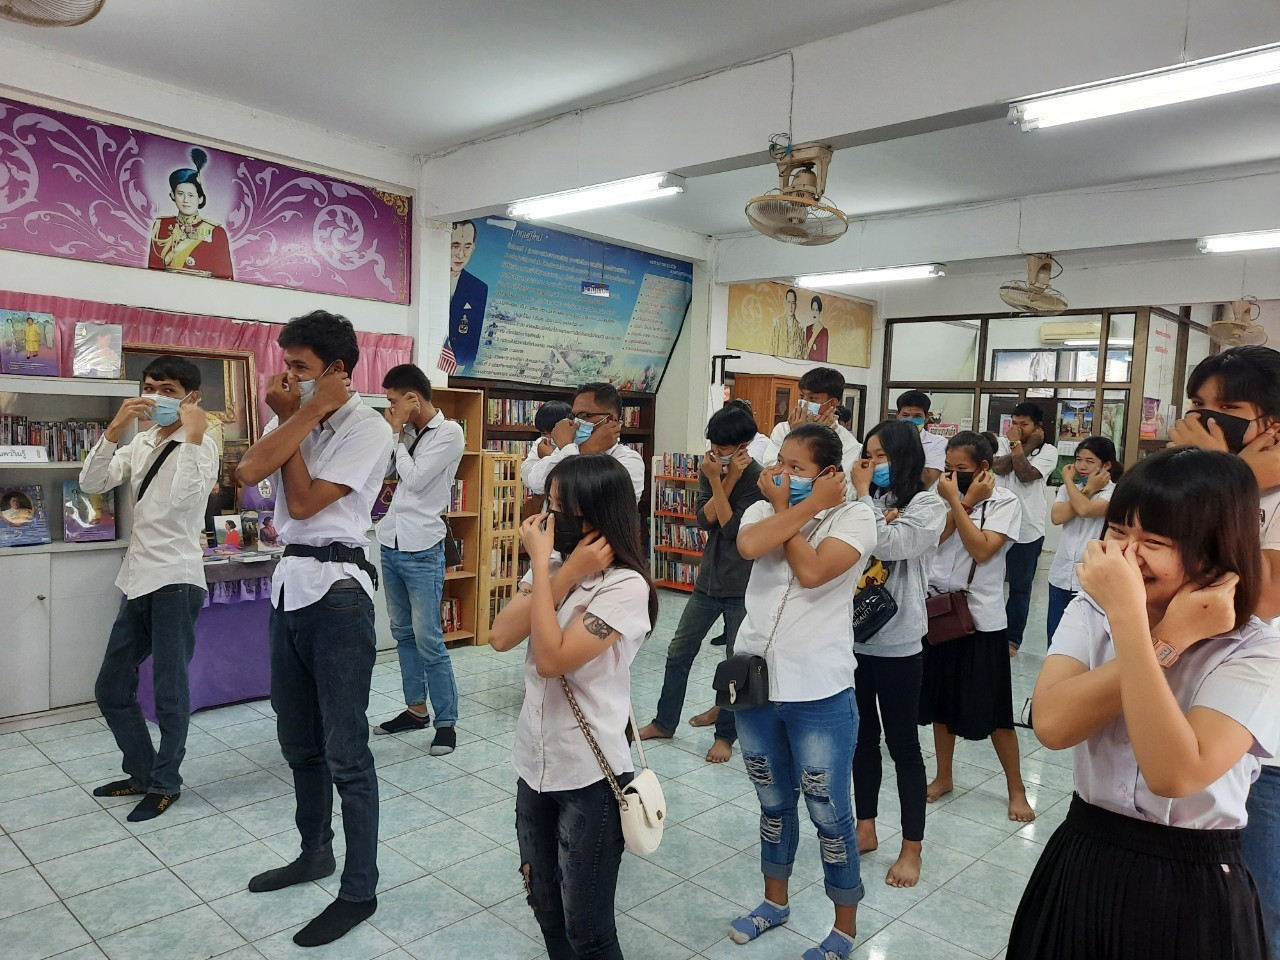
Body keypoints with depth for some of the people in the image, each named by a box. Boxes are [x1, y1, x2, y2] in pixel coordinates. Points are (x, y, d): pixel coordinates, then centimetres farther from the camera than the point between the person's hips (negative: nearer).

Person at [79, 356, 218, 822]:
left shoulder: (201, 446, -9)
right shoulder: (140, 444, 13)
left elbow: (185, 498, -28)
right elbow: (91, 484, 1)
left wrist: (192, 435, -27)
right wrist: (115, 429, -9)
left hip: (175, 583, -8)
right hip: (137, 582, 8)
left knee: (169, 694, 3)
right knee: (111, 690, 16)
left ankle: (165, 782, 23)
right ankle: (141, 772, 33)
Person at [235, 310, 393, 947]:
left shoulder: (368, 428, -10)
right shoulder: (294, 415, 11)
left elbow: (304, 502, -15)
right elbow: (250, 471, -7)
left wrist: (296, 421, -6)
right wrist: (301, 416, -9)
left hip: (336, 589, -8)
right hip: (290, 581, 8)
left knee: (345, 751, -1)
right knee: (298, 740, 20)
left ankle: (360, 890, 12)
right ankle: (315, 853, 38)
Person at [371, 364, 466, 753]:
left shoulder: (448, 433, -10)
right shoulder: (408, 432, 10)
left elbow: (415, 480, -16)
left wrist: (396, 432, -9)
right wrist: (394, 432, 7)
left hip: (421, 551, -8)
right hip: (391, 544, 8)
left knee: (428, 640, -6)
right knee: (403, 633, 14)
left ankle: (446, 722, 4)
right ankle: (416, 708, 26)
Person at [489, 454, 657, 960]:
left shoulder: (625, 586, -19)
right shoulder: (554, 564, 1)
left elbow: (552, 659, -27)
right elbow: (501, 638, -11)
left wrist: (542, 564, -24)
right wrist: (562, 574, -19)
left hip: (590, 775, -7)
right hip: (535, 763, 7)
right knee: (545, 907, 23)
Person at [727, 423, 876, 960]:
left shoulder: (854, 517, -9)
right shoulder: (763, 510, 2)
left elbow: (811, 572, -26)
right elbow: (749, 546, -22)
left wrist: (787, 510, -13)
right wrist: (804, 508, -17)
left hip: (818, 692, -4)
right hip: (755, 680, 5)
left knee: (829, 814, 9)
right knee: (773, 803, 22)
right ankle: (775, 901, 43)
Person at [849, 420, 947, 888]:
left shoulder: (927, 505, -6)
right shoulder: (866, 503, 6)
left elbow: (887, 545, -22)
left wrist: (863, 494, -14)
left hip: (897, 643, -5)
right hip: (854, 636, 5)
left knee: (903, 747, 7)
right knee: (862, 739, 17)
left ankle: (912, 849, 22)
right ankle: (865, 829, 34)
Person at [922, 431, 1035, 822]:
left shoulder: (1005, 502, -7)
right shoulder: (949, 491, 4)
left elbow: (981, 550, -20)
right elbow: (936, 536, -10)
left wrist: (957, 501, -19)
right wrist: (966, 500, -15)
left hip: (980, 617, -4)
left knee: (993, 712, 4)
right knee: (940, 701, 15)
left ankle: (1016, 788, 22)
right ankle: (943, 777, 31)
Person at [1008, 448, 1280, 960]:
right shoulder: (1089, 613, -4)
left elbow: (1174, 774, -30)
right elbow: (1052, 724, -21)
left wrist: (1130, 620, -33)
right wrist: (1169, 639, -25)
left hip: (1193, 890, -3)